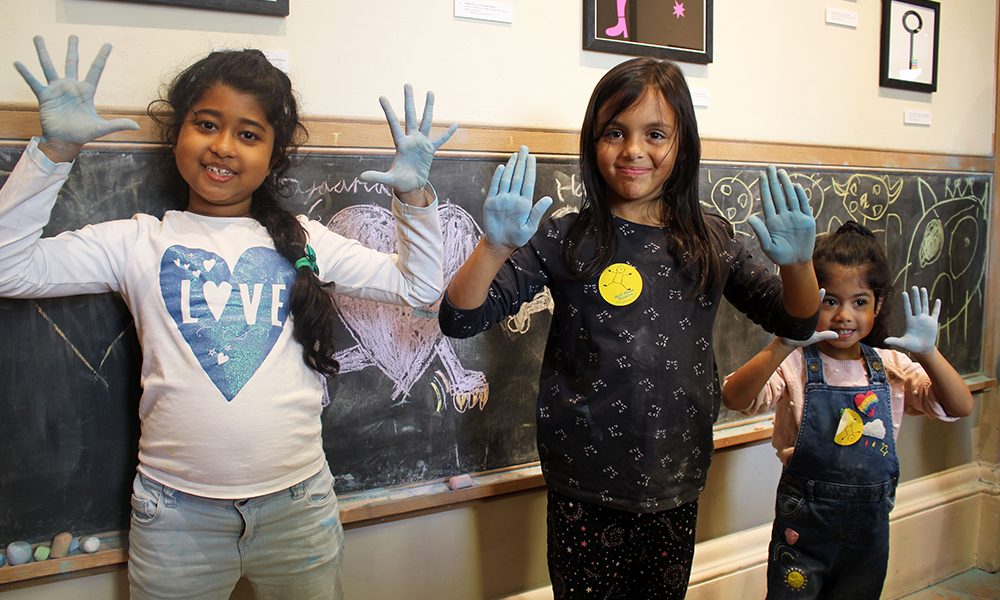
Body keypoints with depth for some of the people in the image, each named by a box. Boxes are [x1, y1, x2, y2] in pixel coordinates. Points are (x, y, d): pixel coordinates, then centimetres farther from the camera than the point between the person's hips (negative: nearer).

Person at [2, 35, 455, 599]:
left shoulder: (305, 242, 5)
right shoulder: (140, 242, 2)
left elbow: (419, 285, 5)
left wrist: (415, 196, -8)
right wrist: (54, 151, -12)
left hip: (299, 506, 1)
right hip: (175, 512, 0)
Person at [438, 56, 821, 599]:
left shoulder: (710, 240, 1)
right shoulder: (565, 242, -8)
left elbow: (795, 323, 7)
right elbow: (460, 318, -13)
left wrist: (797, 263, -13)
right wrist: (496, 246, -30)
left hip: (677, 490, 3)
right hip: (585, 492, -3)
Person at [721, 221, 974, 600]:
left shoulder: (890, 367, 2)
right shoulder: (794, 365, -12)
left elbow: (960, 408, -4)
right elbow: (734, 398, -27)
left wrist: (928, 354, -20)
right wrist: (781, 347, -40)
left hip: (869, 526, 4)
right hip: (803, 526, -4)